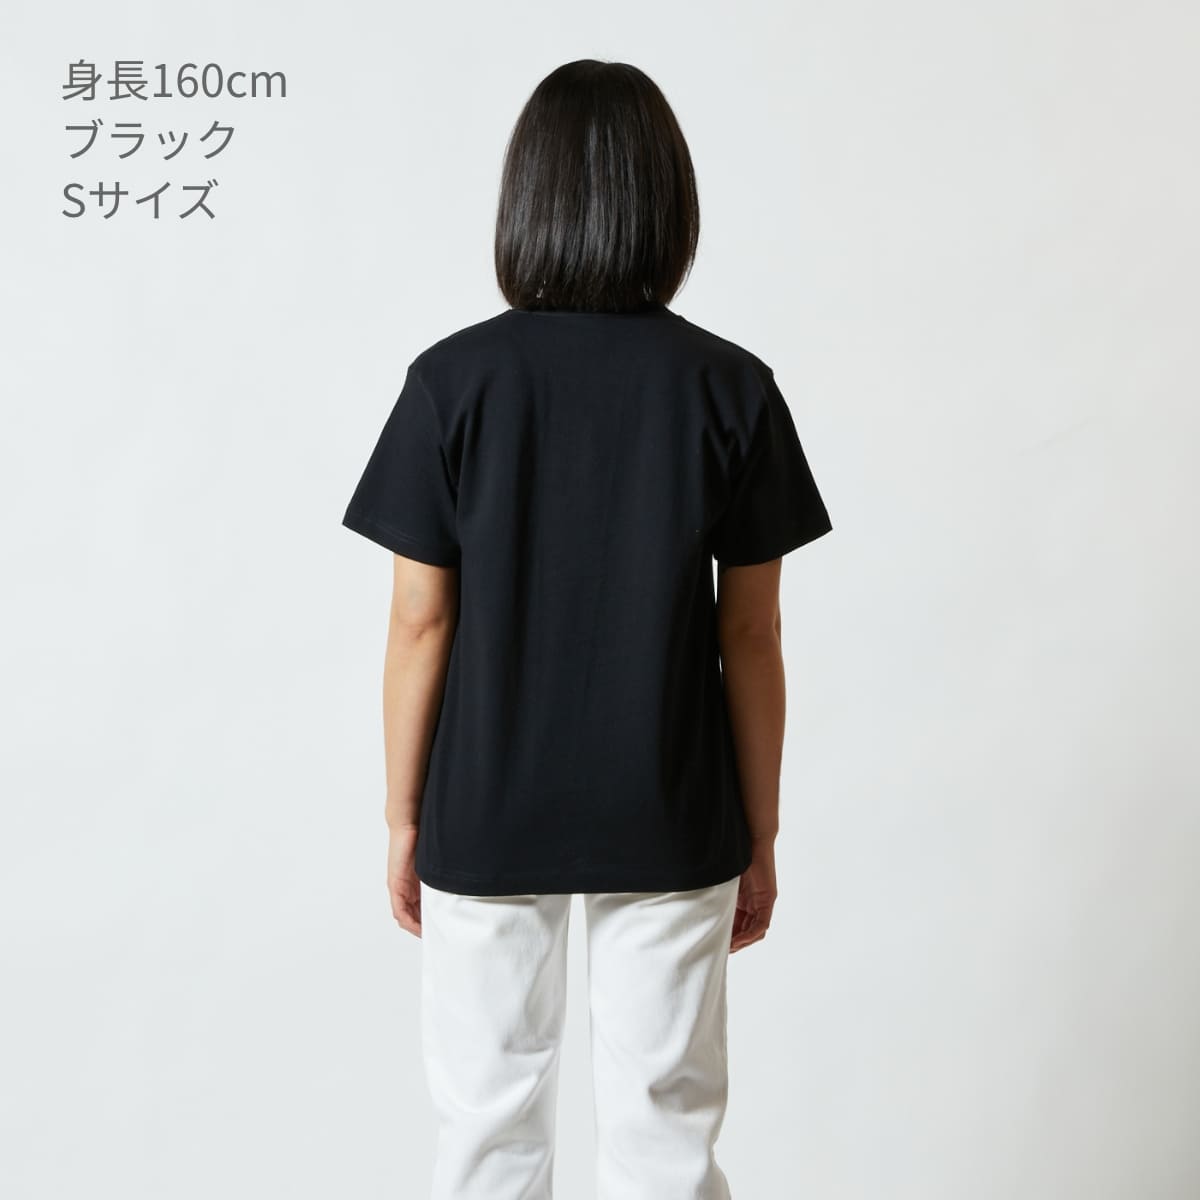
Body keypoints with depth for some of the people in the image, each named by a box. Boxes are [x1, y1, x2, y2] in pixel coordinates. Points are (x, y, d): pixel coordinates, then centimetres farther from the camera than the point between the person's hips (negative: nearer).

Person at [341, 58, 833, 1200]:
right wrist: (760, 837, 6)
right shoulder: (732, 387, -8)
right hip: (669, 826, 1)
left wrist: (404, 819, 5)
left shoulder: (455, 379, -10)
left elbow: (420, 624, -7)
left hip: (486, 819, 0)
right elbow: (751, 639, -5)